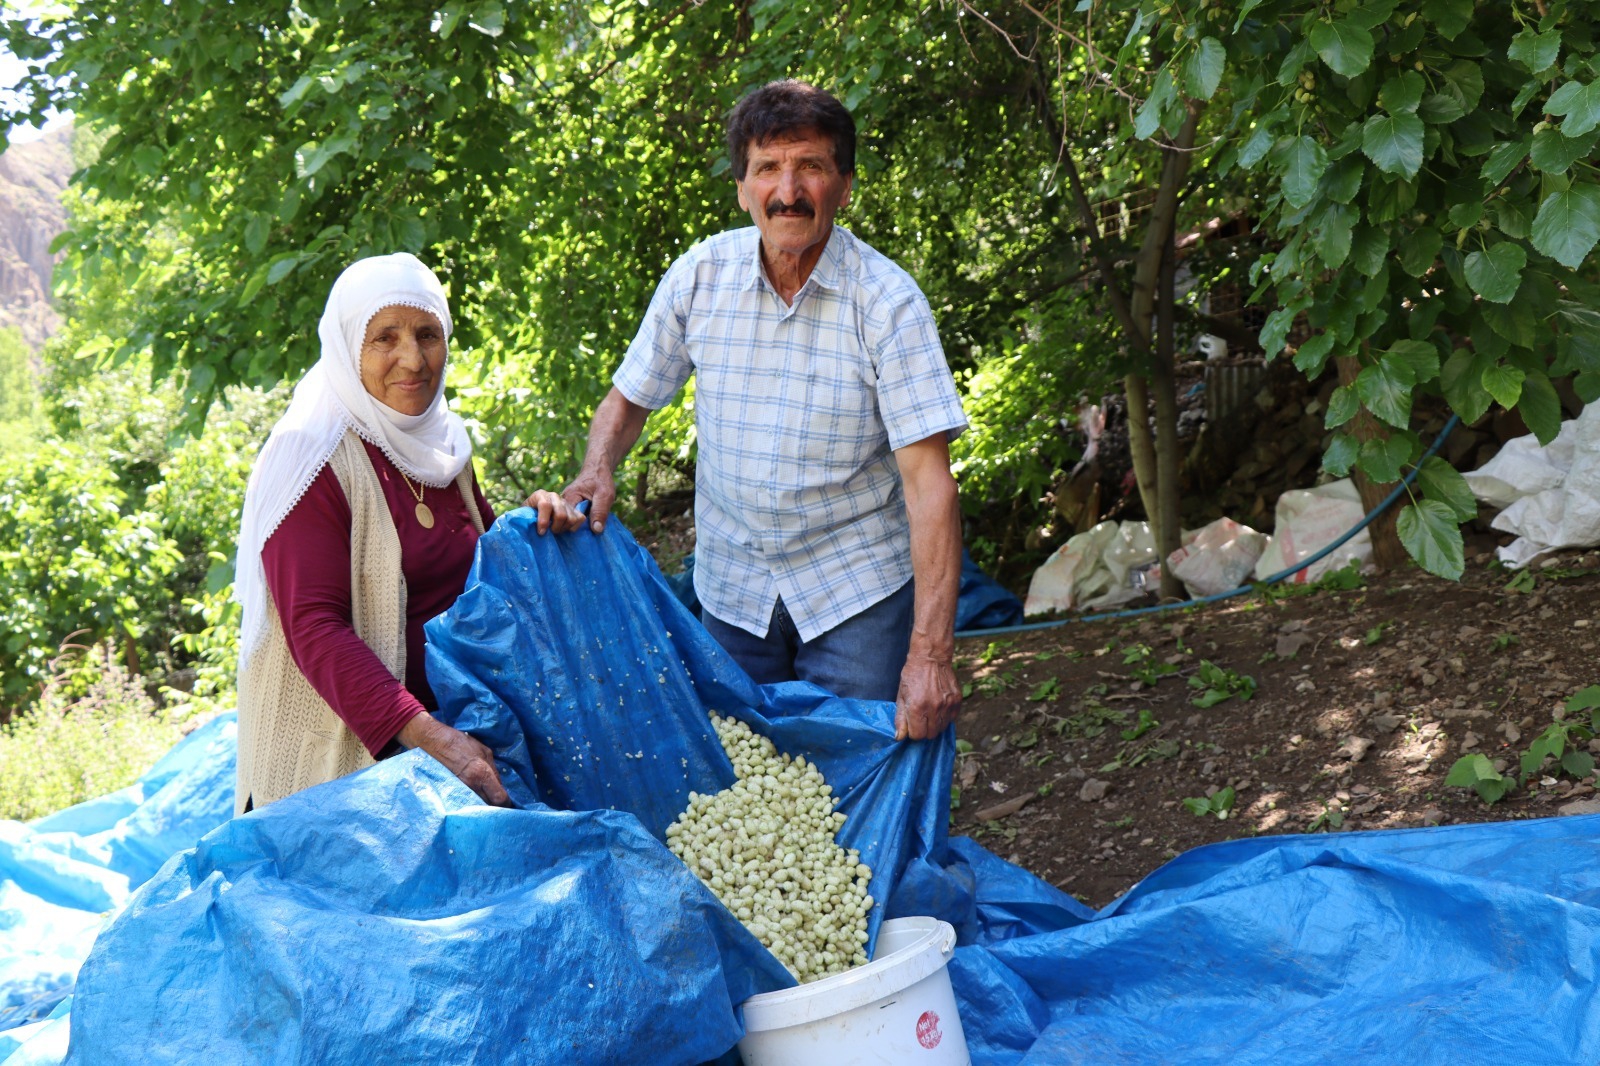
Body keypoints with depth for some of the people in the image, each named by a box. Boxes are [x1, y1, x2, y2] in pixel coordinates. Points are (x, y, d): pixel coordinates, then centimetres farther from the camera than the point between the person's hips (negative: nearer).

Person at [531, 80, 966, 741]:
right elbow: (630, 397, 8)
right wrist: (597, 470, -15)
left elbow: (927, 480, -20)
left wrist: (931, 653, -26)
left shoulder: (888, 301, -15)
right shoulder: (701, 275, -6)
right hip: (731, 587, 3)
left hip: (857, 590, -3)